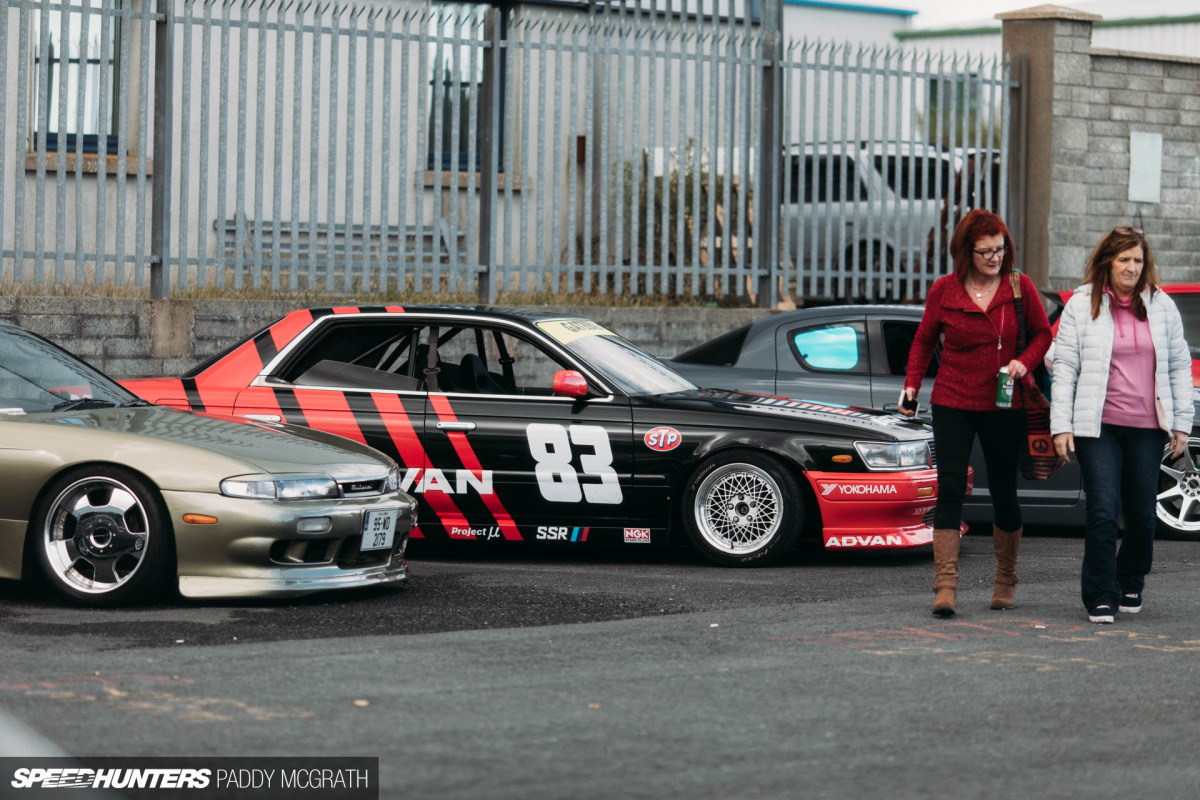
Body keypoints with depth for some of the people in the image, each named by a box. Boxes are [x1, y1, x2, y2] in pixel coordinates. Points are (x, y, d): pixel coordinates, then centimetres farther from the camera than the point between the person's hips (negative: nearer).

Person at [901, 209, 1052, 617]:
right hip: (952, 404, 0)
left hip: (1004, 407, 0)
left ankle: (1006, 581, 25)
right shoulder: (944, 290, 0)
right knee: (950, 491, -9)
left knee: (1004, 493, 8)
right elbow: (924, 339, 11)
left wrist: (1024, 362, -10)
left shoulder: (1020, 287, 0)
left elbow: (1042, 333, 9)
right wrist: (911, 385, 0)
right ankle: (945, 586, -13)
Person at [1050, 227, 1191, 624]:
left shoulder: (1161, 306, 10)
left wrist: (1181, 423, 8)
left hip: (1147, 427, 3)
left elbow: (1179, 366, 14)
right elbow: (1064, 367, 2)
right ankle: (1099, 599, -3)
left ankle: (1131, 585, 29)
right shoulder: (1082, 305, 3)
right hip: (1098, 427, -3)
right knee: (1103, 512, -11)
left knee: (1142, 516, 6)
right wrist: (1061, 425, -5)